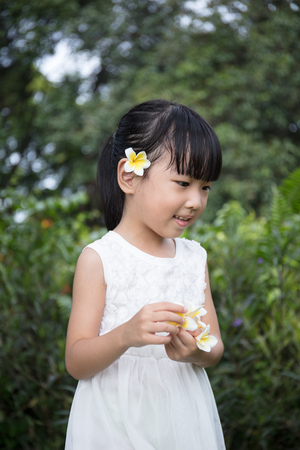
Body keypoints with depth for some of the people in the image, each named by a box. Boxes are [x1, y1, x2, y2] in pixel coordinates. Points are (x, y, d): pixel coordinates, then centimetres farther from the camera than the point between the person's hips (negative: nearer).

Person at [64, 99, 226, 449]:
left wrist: (198, 352, -17)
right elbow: (75, 363, -12)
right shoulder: (98, 258, -11)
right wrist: (125, 336, -29)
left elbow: (215, 349, 5)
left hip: (184, 420, 4)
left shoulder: (195, 257, 2)